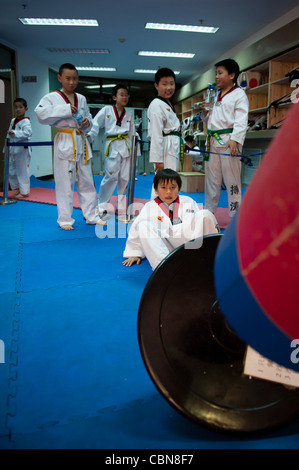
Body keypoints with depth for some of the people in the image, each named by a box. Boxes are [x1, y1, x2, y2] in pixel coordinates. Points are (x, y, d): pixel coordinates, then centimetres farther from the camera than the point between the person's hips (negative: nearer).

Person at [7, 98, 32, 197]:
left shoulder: (26, 122, -9)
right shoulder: (12, 121, 15)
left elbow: (27, 133, -26)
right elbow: (9, 136, 20)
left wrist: (14, 133, -36)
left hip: (22, 149, -8)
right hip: (12, 149, 8)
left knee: (22, 170, -3)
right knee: (11, 170, 13)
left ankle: (24, 191, 7)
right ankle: (17, 188, 30)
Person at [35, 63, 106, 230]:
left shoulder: (82, 99, 14)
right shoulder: (52, 97, 0)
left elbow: (89, 117, 22)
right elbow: (41, 113, -16)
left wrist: (87, 123, -2)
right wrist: (66, 109, -19)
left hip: (82, 142, 5)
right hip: (65, 143, -5)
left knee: (87, 181, 9)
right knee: (65, 183, -2)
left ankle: (92, 216, 19)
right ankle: (65, 219, 9)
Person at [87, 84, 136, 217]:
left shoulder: (129, 115, 15)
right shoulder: (106, 110, 4)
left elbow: (132, 134, 17)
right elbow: (95, 124, 2)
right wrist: (89, 135, -13)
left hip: (126, 146, 4)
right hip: (112, 146, -4)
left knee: (124, 177, 5)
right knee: (111, 176, -11)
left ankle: (121, 207, 17)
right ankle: (101, 207, 2)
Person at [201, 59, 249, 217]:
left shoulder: (239, 94, -1)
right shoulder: (215, 95, 20)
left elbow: (241, 120, -11)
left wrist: (235, 140, -25)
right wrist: (205, 110, 5)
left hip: (229, 141, -7)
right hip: (213, 141, 7)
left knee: (232, 179, -5)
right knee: (211, 179, 12)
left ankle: (235, 217, 4)